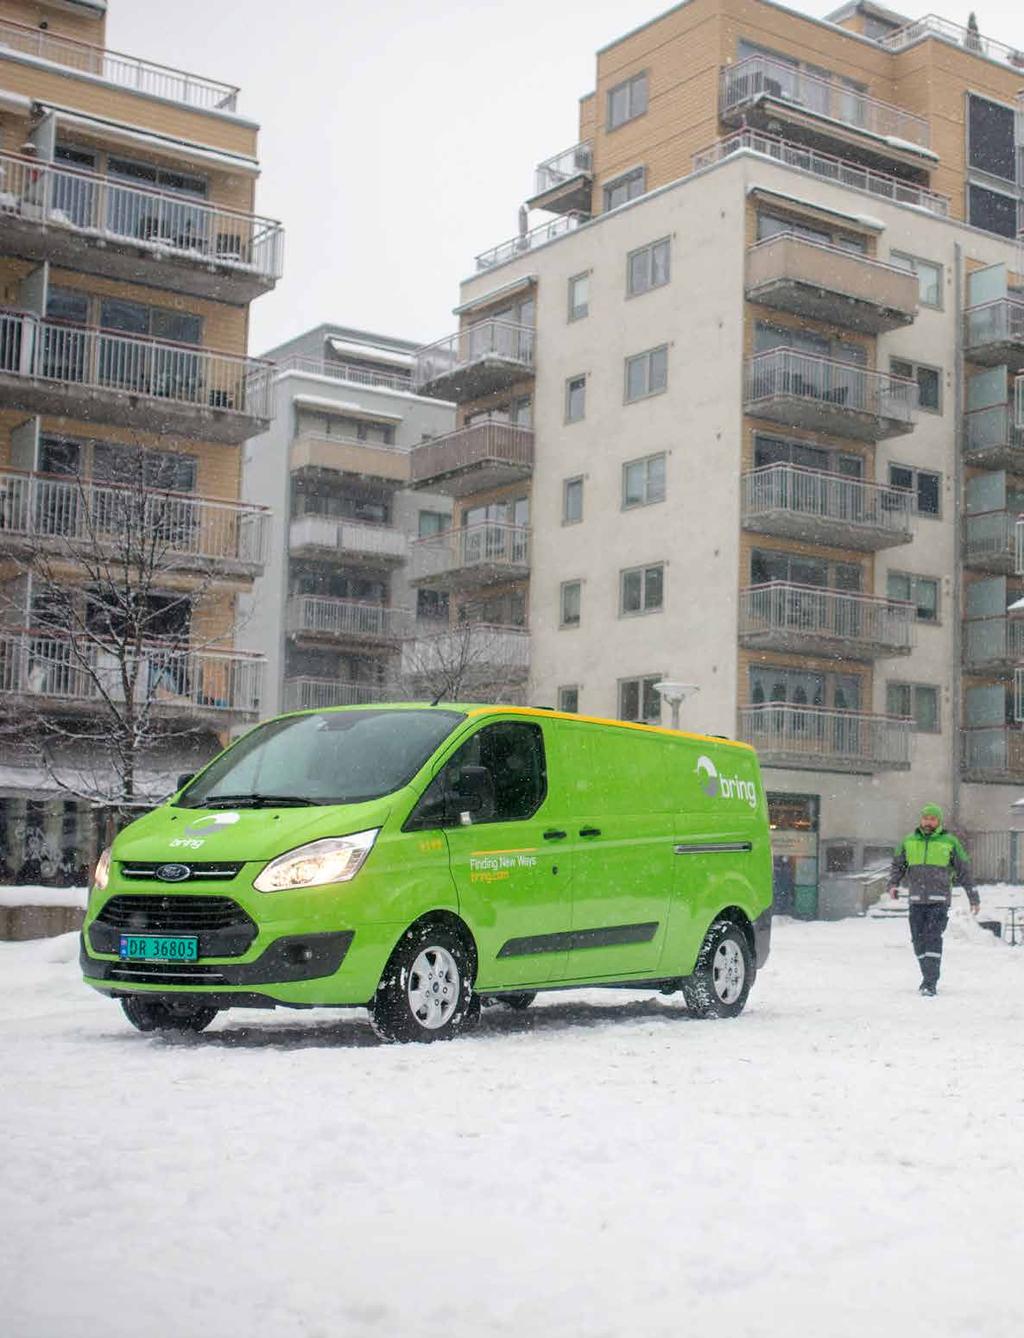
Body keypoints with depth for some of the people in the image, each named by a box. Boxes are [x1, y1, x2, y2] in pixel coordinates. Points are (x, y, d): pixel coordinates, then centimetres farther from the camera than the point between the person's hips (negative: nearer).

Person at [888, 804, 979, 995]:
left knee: (933, 938, -14)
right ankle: (929, 976, 23)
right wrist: (893, 884, -3)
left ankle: (930, 983, -15)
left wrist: (974, 898, 9)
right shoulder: (909, 841, 10)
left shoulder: (950, 842, 2)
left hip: (939, 900, -4)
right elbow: (897, 865, 16)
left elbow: (964, 871, 7)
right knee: (919, 940, 6)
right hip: (916, 900, 4)